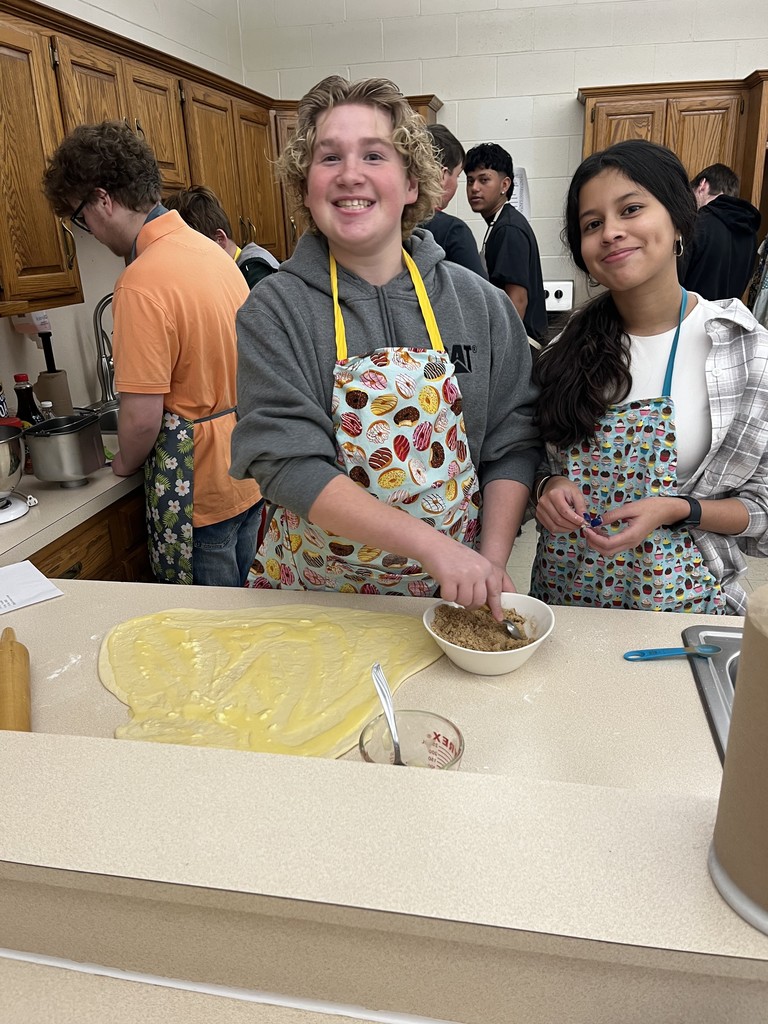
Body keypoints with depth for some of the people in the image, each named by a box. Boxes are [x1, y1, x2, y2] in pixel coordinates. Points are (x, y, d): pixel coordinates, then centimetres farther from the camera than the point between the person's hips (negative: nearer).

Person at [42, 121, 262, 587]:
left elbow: (142, 416, -21)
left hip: (201, 492, -8)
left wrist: (126, 463, 0)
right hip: (248, 476, 8)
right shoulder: (214, 251, 5)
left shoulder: (141, 282, -21)